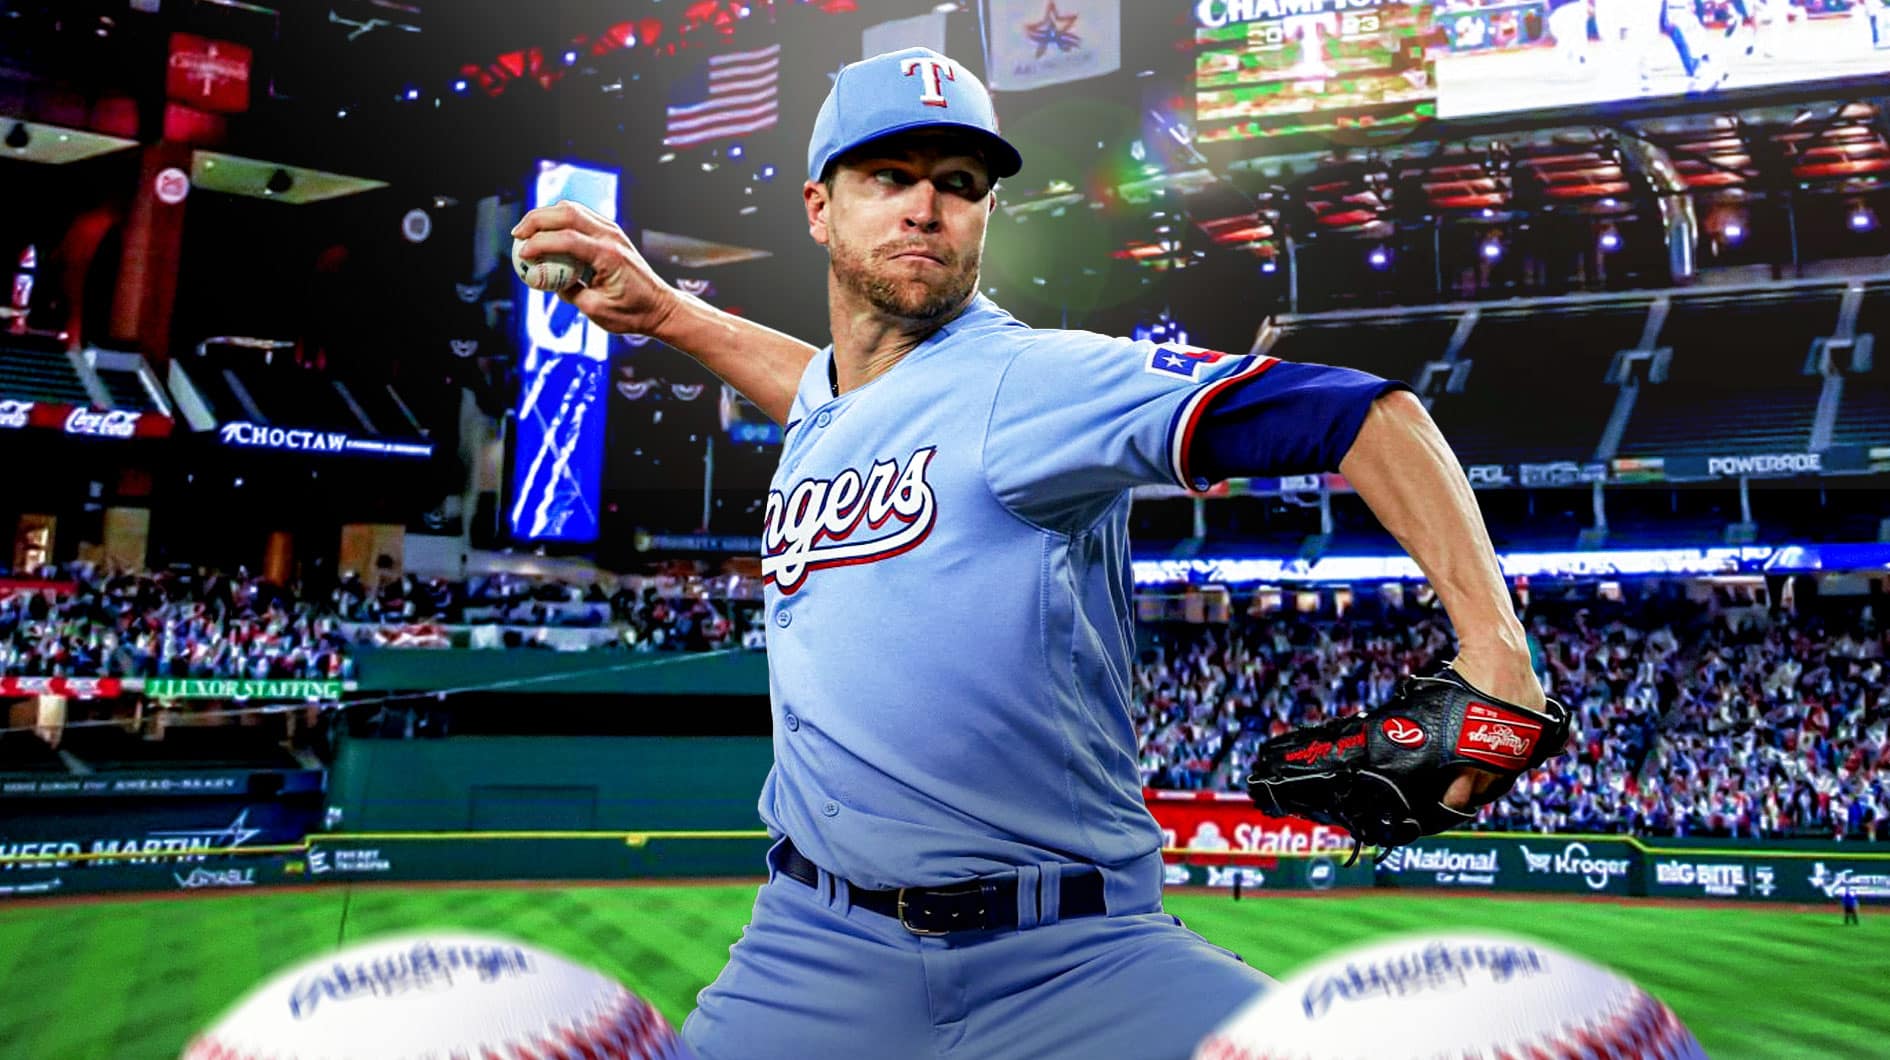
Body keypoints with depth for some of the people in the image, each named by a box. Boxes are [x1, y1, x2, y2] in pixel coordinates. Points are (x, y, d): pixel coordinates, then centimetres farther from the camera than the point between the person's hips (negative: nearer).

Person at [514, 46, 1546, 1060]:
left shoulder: (1034, 379, -12)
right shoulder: (821, 408, 10)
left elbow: (1364, 410, -18)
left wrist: (1491, 636, -30)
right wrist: (661, 309, 31)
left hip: (1074, 957, -5)